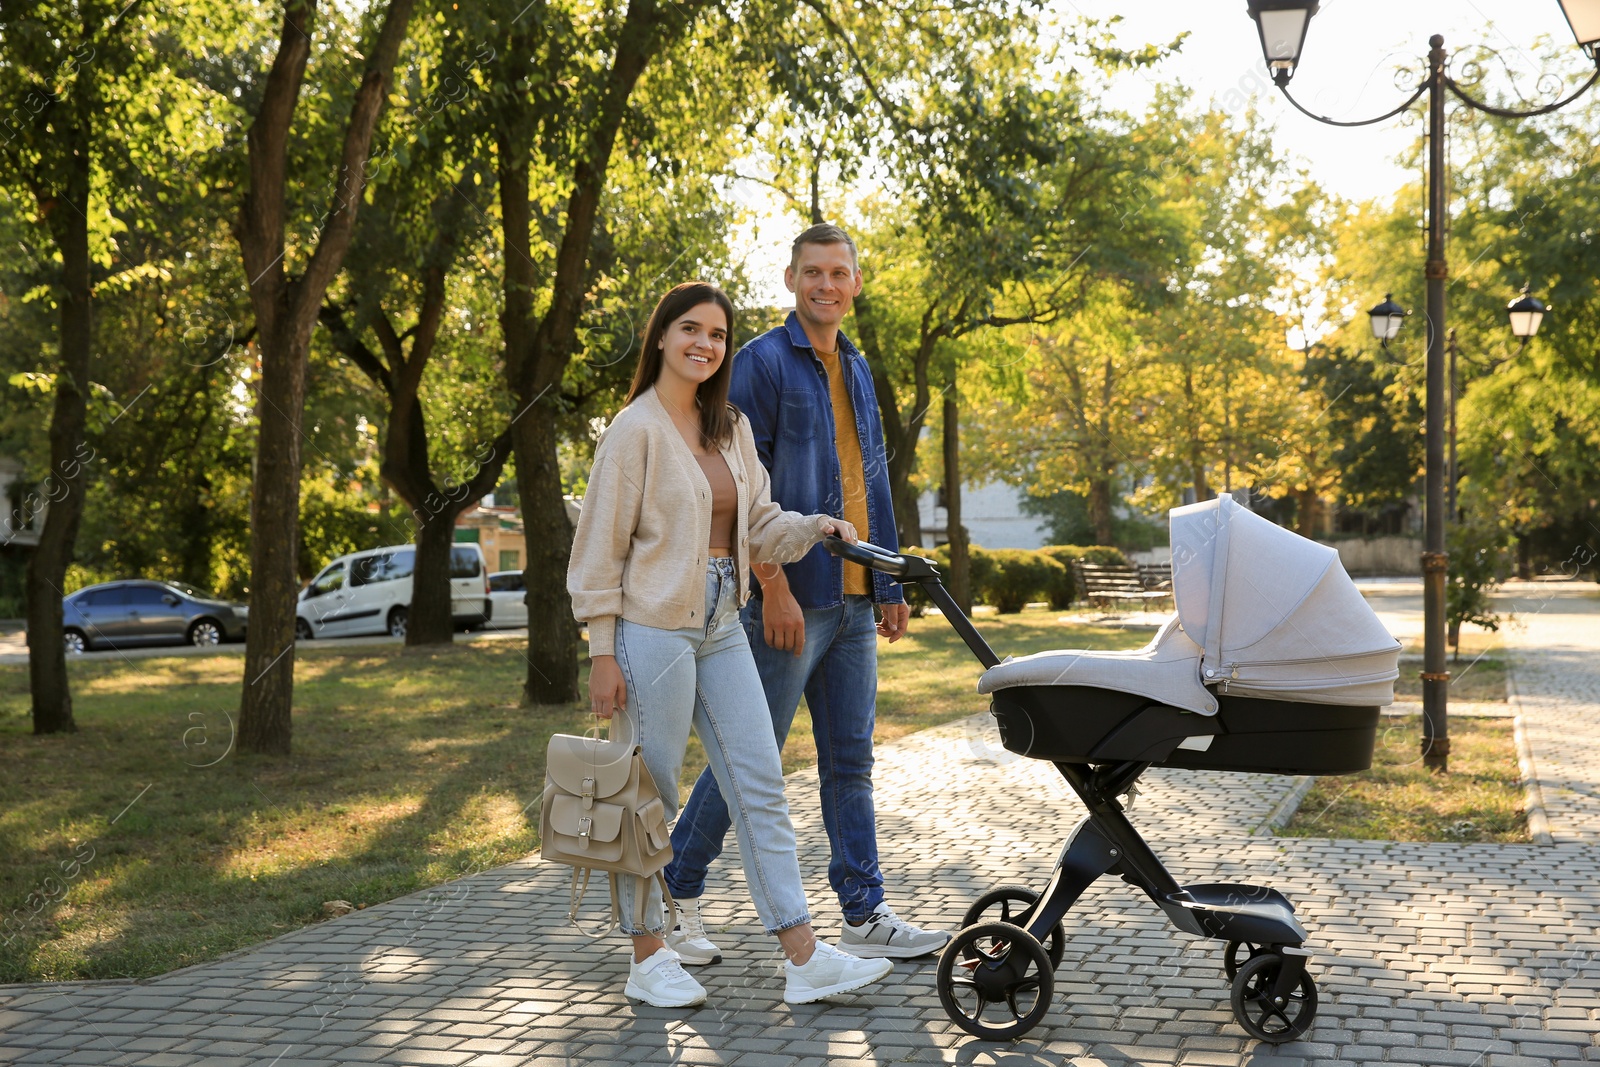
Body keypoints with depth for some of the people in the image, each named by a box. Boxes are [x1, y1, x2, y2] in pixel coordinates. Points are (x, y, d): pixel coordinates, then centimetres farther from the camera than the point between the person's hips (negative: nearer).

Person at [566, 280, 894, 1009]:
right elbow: (600, 546, -9)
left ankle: (805, 960, 9)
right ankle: (648, 960, 17)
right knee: (648, 799, 2)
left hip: (721, 627, 7)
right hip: (655, 628, -7)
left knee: (761, 787, 5)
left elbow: (760, 525, 16)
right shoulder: (637, 428, -8)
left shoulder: (731, 428, 13)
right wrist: (603, 655, -12)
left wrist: (816, 528, -5)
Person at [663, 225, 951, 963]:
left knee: (850, 763, 10)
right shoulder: (762, 362, -7)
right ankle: (673, 895, 15)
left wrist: (890, 581, 17)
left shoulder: (856, 368, 17)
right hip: (791, 598, -7)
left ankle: (864, 916, 16)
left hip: (853, 601, 7)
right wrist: (774, 585, -19)